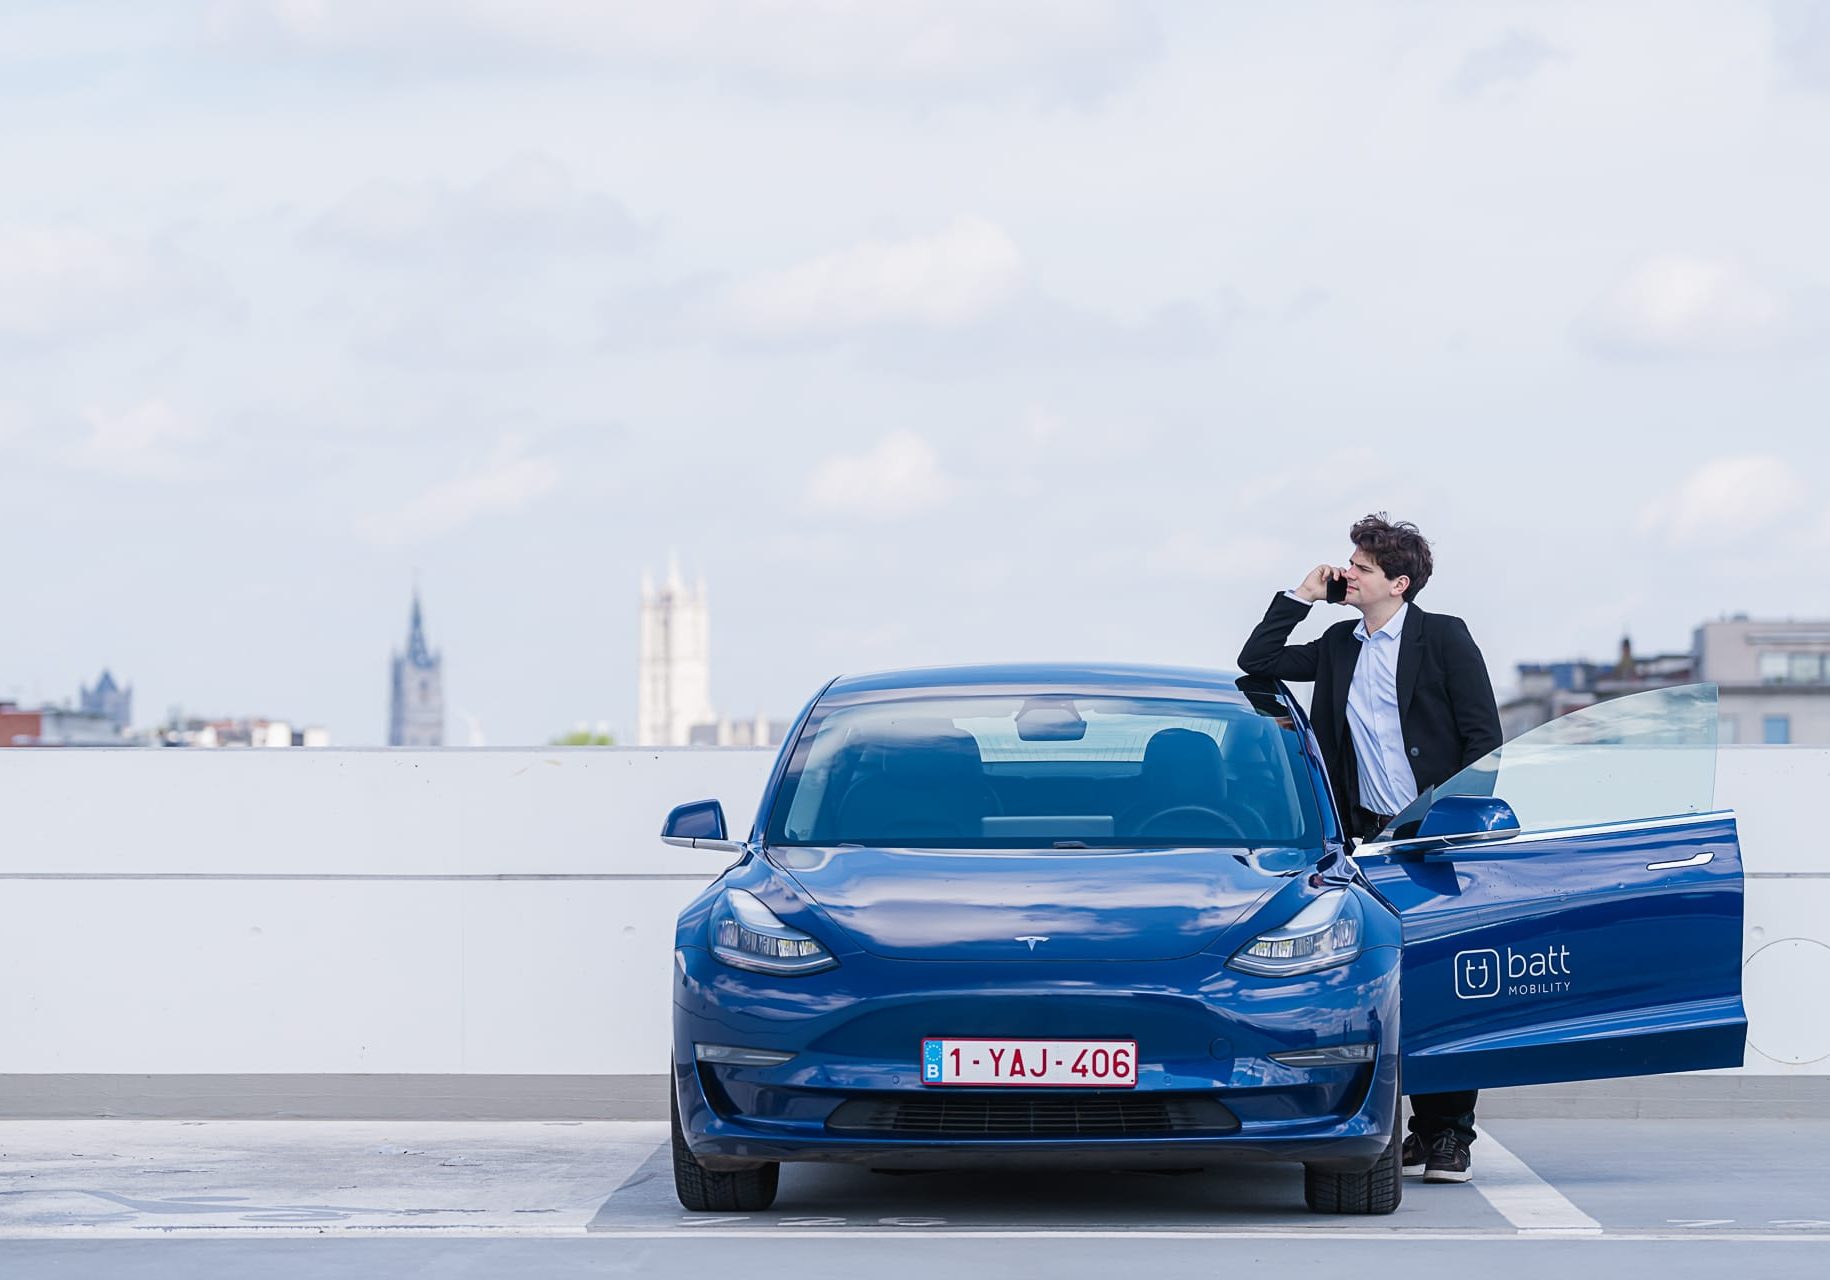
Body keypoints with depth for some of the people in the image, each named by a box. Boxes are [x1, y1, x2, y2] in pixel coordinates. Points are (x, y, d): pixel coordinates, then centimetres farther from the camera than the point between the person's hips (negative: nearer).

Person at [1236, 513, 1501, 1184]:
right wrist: (1299, 597, 8)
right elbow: (1257, 662, 17)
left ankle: (1454, 1135, -1)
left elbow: (1483, 734, -4)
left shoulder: (1444, 637, -2)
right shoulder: (1339, 647, 13)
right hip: (1374, 839, 5)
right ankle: (1427, 1129, 7)